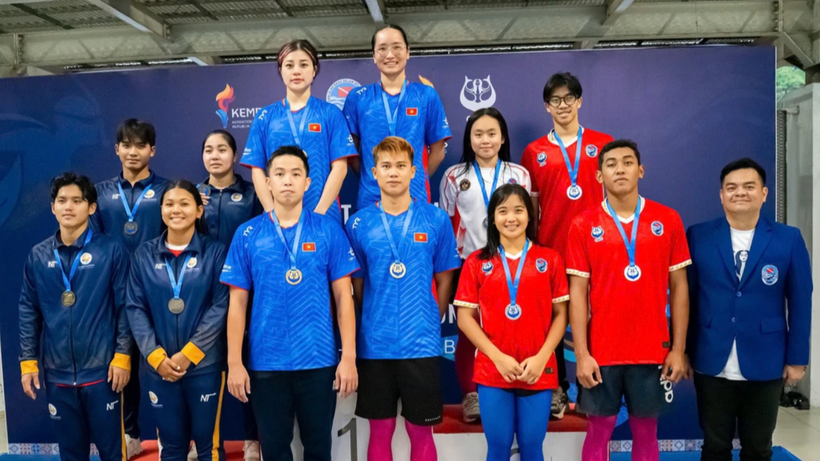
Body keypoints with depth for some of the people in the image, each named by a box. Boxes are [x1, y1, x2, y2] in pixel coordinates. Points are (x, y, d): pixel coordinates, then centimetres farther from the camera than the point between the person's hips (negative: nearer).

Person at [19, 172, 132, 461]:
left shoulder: (111, 251, -6)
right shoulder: (38, 256, 4)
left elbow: (125, 306, -5)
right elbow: (28, 311, 8)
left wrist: (122, 356, -9)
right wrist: (28, 361, 4)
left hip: (102, 370, -3)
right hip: (57, 372, 3)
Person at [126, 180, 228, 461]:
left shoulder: (215, 252, -2)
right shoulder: (144, 255, 5)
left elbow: (220, 307, -8)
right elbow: (135, 308, 2)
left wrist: (188, 354, -14)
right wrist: (156, 356, -9)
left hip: (205, 365, -2)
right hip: (159, 367, 2)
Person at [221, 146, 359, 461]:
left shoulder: (329, 230, -2)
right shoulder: (247, 234, 1)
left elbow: (343, 297, -2)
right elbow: (238, 303, 2)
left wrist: (349, 356, -7)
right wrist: (234, 362, -2)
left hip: (319, 360, 0)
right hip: (265, 362, 1)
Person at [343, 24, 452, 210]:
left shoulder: (427, 96, 2)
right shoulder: (357, 98, 4)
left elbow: (437, 152, 6)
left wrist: (416, 181, 2)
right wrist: (371, 179, 0)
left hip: (415, 199, 0)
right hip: (370, 199, 1)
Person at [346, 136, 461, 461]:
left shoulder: (436, 219, -2)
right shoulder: (359, 223, 0)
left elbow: (444, 279, 6)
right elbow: (357, 282, 8)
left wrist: (430, 321, 4)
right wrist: (374, 319, 6)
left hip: (421, 343, -1)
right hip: (375, 343, 1)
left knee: (420, 430, 10)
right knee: (380, 429, 13)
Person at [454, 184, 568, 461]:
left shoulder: (550, 260, 4)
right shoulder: (477, 262, 2)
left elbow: (560, 315, 3)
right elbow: (465, 318, -1)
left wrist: (541, 357, -9)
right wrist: (498, 357, -10)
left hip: (538, 372, 0)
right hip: (492, 372, 0)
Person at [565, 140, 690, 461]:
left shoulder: (668, 220, 1)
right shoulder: (583, 226, -2)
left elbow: (679, 287, 3)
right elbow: (578, 293, -3)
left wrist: (678, 349, 0)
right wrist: (582, 354, -8)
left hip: (652, 350, 1)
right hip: (601, 351, -1)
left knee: (646, 430, 13)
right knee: (599, 429, 9)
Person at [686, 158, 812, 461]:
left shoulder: (789, 239, -1)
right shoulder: (698, 236, -1)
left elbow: (800, 302, 2)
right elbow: (686, 296, 1)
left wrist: (797, 358, 1)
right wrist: (682, 351, 1)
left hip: (765, 364, 0)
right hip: (711, 363, 0)